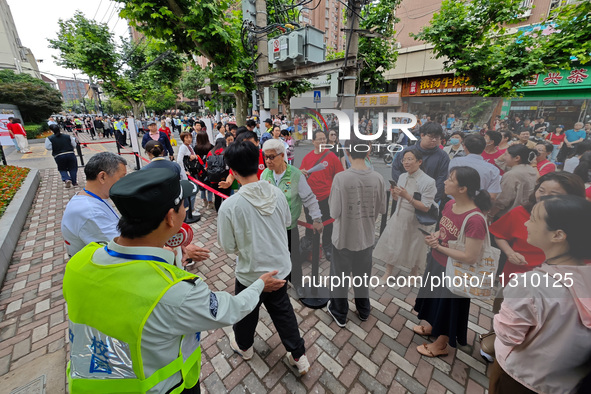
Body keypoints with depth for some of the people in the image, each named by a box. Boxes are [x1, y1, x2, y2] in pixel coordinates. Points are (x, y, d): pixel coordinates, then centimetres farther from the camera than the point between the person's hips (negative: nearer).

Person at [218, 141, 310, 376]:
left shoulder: (229, 205, -26)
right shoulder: (277, 193, -13)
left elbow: (228, 247, -15)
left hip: (251, 274, -3)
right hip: (281, 268, 4)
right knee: (283, 310, 26)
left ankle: (244, 346, 55)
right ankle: (298, 356, 41)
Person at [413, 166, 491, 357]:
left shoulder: (475, 219, -31)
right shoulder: (450, 204, -7)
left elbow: (470, 257, -27)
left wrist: (439, 246, -21)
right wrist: (435, 235, -10)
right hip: (436, 262, 8)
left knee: (448, 306, 17)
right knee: (435, 298, 29)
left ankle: (440, 345, 43)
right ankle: (432, 327, 57)